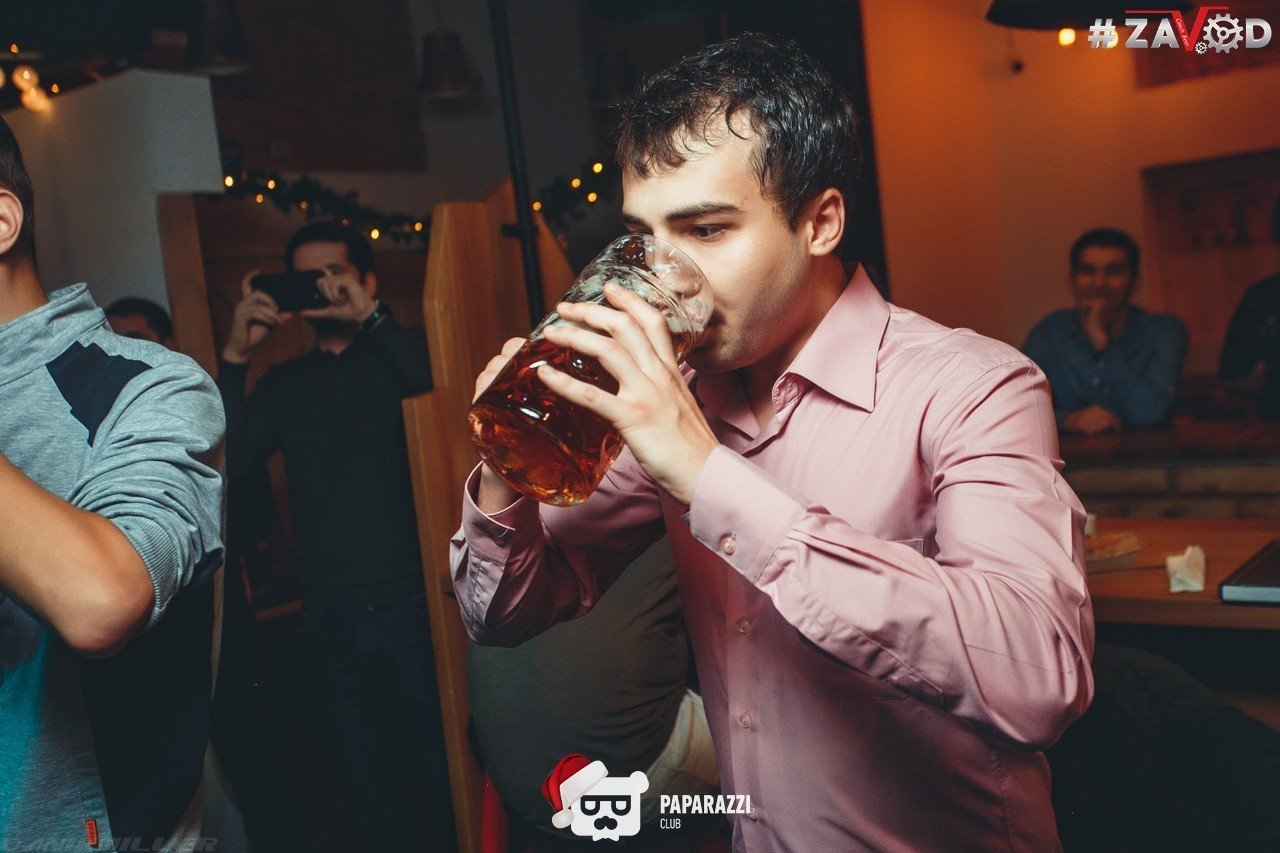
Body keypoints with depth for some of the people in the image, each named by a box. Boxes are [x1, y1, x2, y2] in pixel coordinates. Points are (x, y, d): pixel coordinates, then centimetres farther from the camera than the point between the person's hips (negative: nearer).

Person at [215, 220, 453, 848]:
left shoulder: (398, 356, 4)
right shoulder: (283, 383, 14)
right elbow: (227, 466, 2)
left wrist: (370, 318, -17)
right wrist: (236, 357, -4)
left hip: (413, 606, -4)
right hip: (330, 619, 4)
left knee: (443, 778, 3)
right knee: (367, 792, 15)